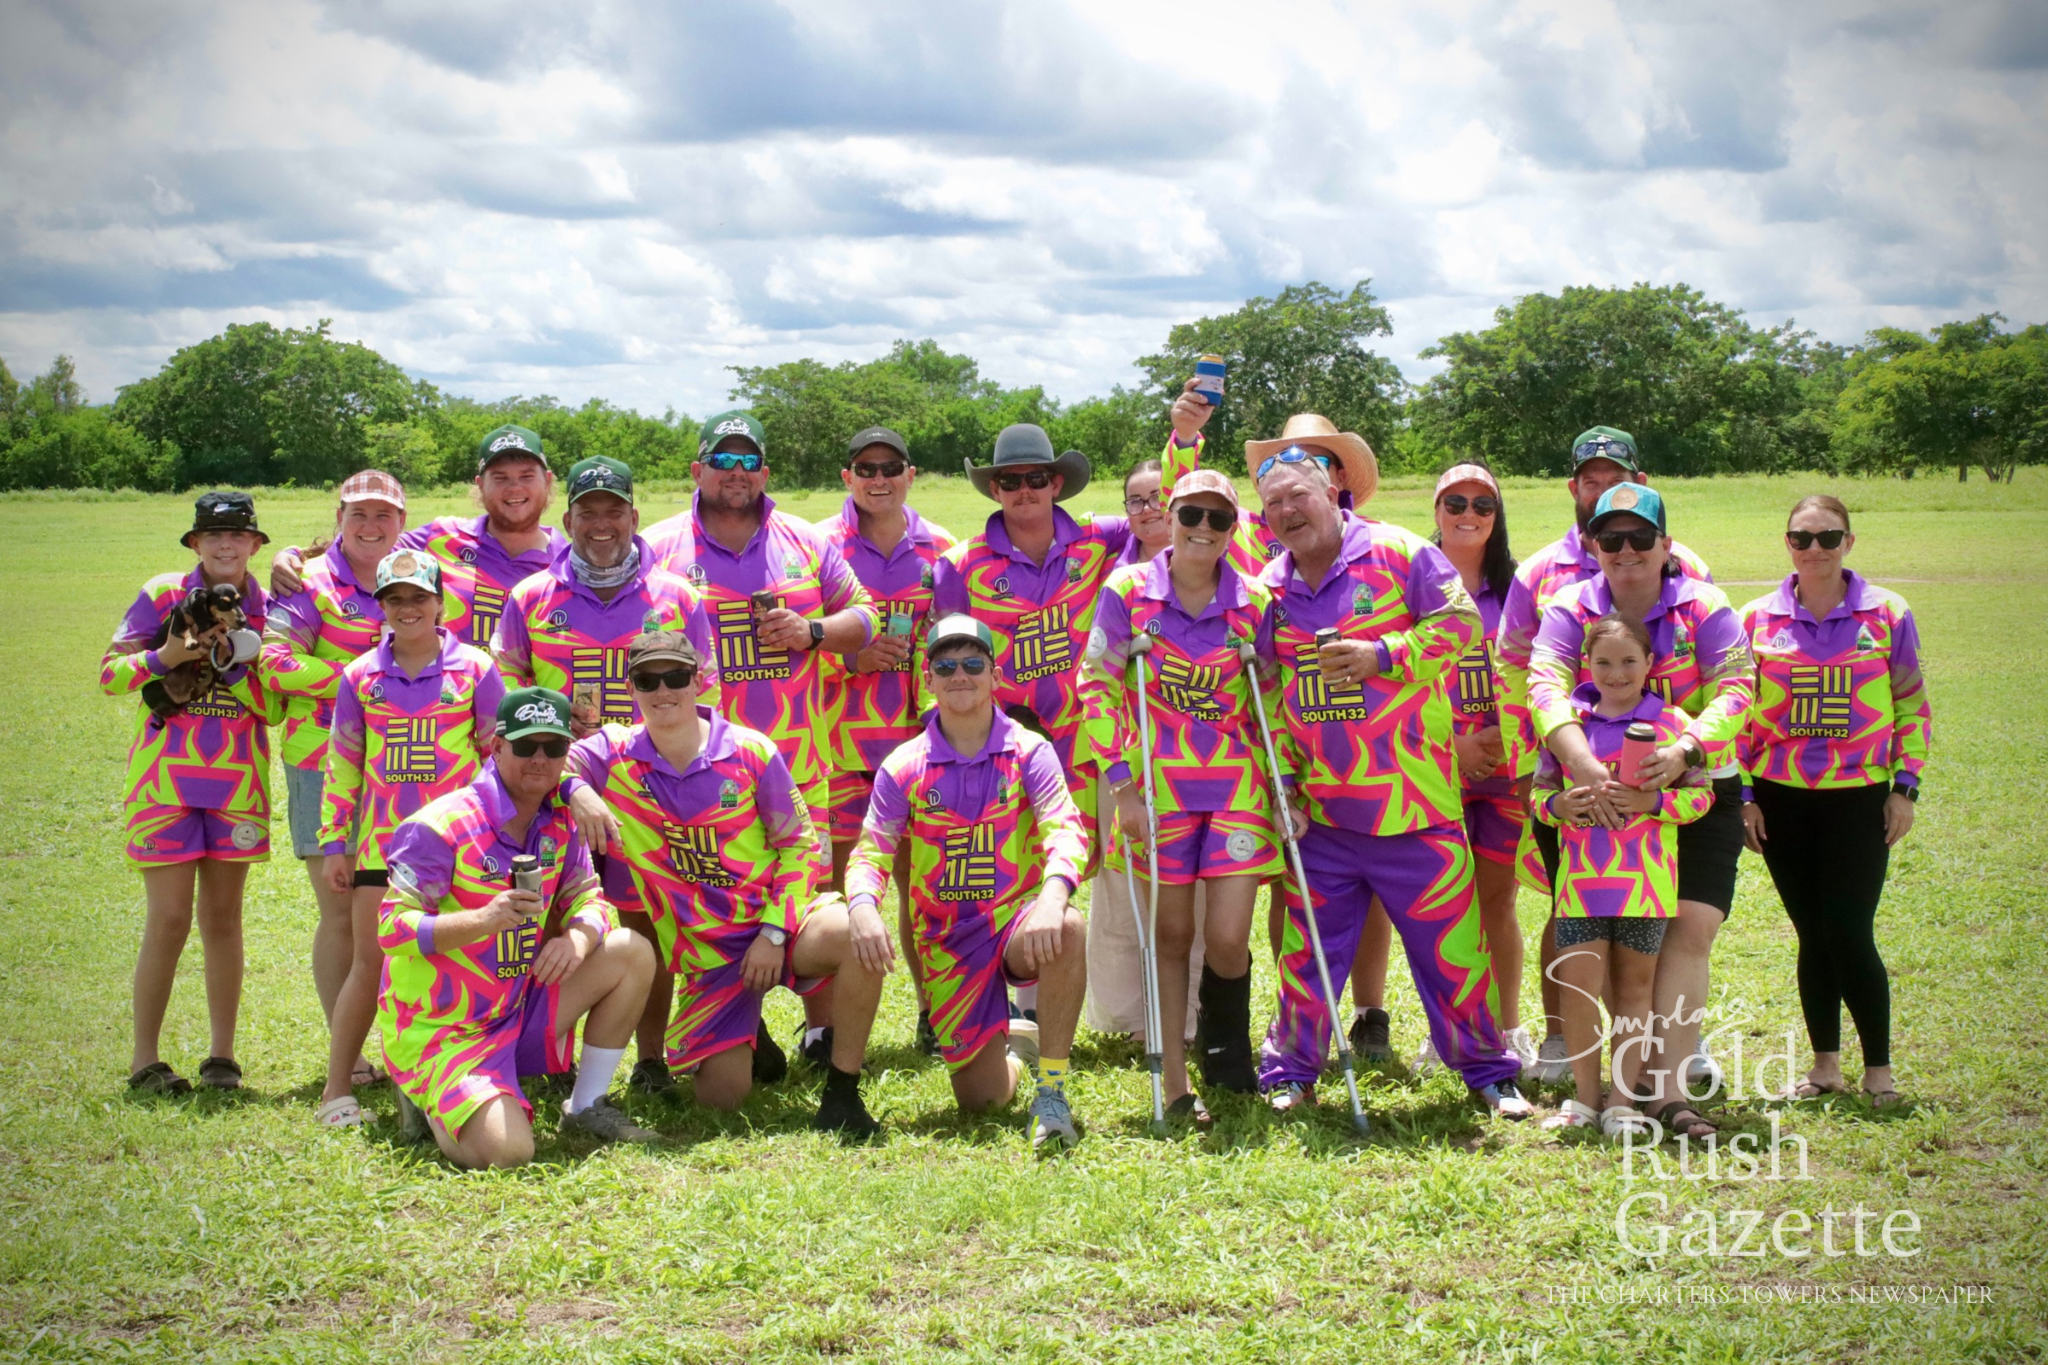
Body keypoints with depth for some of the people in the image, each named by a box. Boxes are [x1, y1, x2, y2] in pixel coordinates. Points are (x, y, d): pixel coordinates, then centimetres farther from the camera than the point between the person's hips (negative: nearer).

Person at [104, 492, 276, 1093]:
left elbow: (274, 707, 2)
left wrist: (234, 662, -13)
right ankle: (145, 1060, 4)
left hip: (238, 782, 2)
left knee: (223, 917, 6)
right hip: (165, 778, -2)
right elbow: (109, 675, -2)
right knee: (169, 918, -5)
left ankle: (221, 1055, 15)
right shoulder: (162, 596, -2)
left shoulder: (267, 608, 5)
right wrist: (164, 658, -19)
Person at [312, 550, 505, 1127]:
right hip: (382, 841, 1)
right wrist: (334, 842, 8)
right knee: (371, 958, -1)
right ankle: (337, 1091, 6)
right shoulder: (361, 676, 8)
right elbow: (341, 763, 12)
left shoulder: (474, 668, 2)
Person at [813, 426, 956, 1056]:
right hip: (839, 736, -2)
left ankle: (932, 1013, 16)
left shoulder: (941, 549, 9)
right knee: (827, 871, -2)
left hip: (917, 736, 2)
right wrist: (851, 657, -13)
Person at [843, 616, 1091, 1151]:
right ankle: (1013, 1052, 37)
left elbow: (1066, 831, -17)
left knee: (1068, 929, -39)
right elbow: (870, 853, -4)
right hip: (947, 942, 2)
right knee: (981, 1097, -4)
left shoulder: (1029, 752, -3)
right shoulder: (904, 767, 1)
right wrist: (863, 906, -28)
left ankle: (1052, 1090, -24)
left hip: (1017, 925, -2)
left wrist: (1052, 898, -38)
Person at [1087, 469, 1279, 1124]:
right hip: (1158, 786, -1)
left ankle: (1228, 1059, 23)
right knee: (1171, 934, 4)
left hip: (1237, 786, 1)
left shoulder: (1256, 603, 3)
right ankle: (1175, 1085, 15)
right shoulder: (1128, 592, -1)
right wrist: (1123, 787, -7)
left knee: (1228, 939, -6)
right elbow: (1100, 692, -1)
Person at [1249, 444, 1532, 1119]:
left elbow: (1462, 624, -9)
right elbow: (1267, 697, 15)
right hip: (1322, 809, 4)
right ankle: (1289, 1071, 22)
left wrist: (1383, 654, -19)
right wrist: (1283, 780, 8)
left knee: (1449, 943, 2)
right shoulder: (1269, 589, 10)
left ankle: (1488, 1070, 17)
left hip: (1414, 802, -4)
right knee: (1306, 947, 8)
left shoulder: (1400, 554, -4)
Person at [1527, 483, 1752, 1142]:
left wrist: (1685, 751, -31)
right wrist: (1580, 762, -34)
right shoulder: (1570, 610, 0)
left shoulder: (1704, 607, -3)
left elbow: (1735, 691, -13)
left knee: (1690, 932, -12)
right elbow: (1545, 684, -16)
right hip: (1603, 796, 1)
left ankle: (1671, 1092, -14)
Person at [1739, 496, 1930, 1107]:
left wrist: (1904, 787, -1)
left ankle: (1879, 1069, 4)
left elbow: (1913, 707, 5)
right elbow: (1739, 713, 8)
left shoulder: (1888, 614, 1)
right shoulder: (1758, 619, 3)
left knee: (1849, 934, -9)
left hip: (1859, 798, -2)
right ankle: (1825, 1063, 18)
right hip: (1781, 799, 2)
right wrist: (1743, 794, 2)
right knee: (1812, 935, 7)